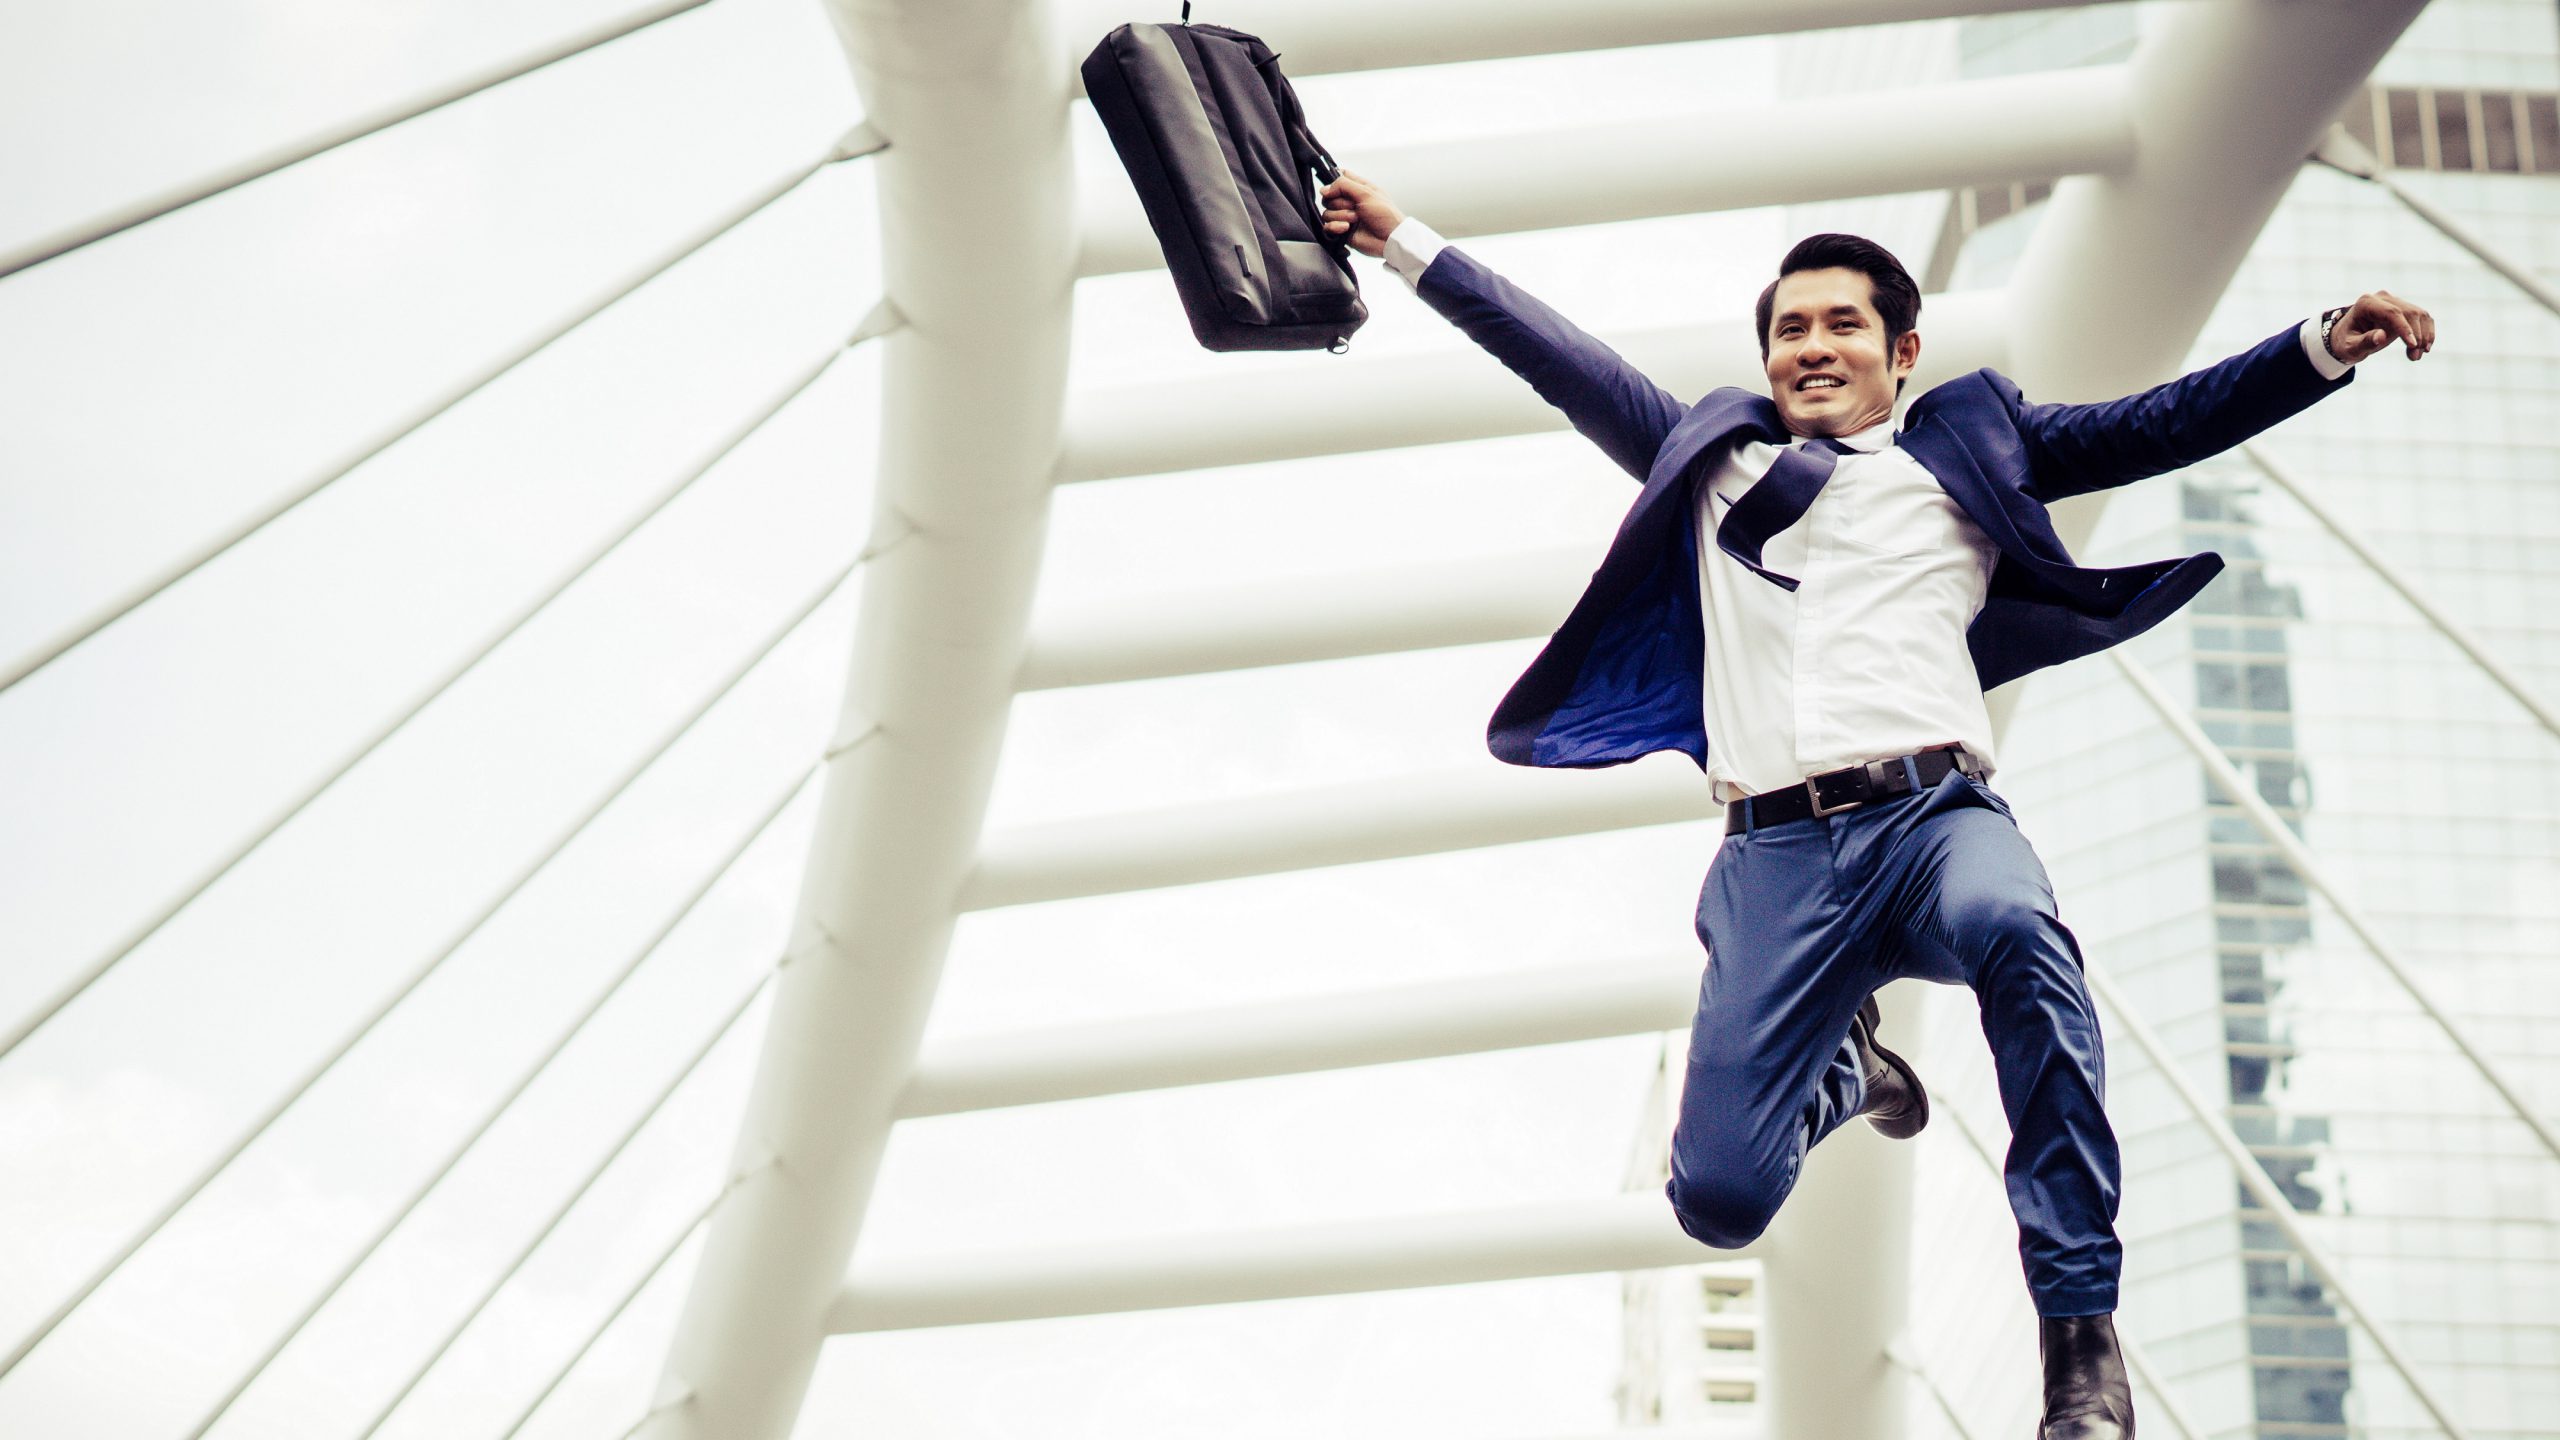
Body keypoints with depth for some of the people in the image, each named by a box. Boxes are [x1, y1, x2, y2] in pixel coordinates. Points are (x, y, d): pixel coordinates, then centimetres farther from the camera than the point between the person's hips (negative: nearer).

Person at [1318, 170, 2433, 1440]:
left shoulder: (1967, 445, 23)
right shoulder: (1713, 459, 27)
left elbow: (2160, 426, 16)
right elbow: (1558, 358, 30)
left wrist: (2327, 343, 4)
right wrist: (1404, 240, 30)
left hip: (1935, 816, -1)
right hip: (1777, 853, 2)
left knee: (2012, 929, -40)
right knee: (1720, 1195, -12)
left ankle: (2080, 1332, -29)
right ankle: (1843, 1069, 26)